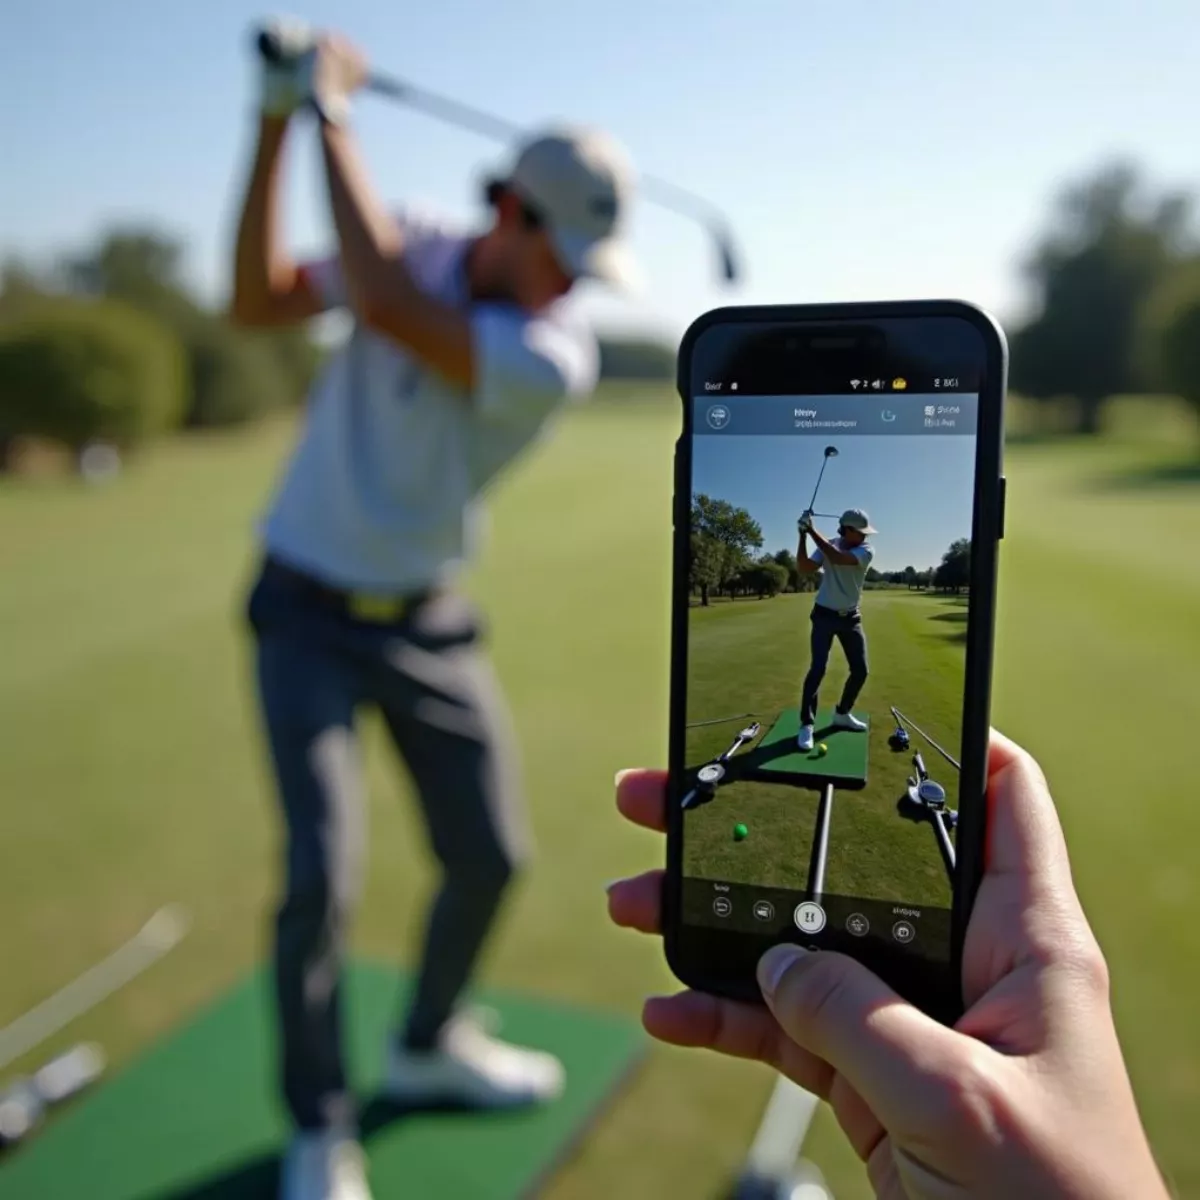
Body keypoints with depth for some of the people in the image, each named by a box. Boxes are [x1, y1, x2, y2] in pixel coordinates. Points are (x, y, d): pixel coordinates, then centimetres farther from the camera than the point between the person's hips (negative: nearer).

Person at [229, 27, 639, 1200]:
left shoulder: (556, 355, -15)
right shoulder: (418, 244, -3)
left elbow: (387, 307, -28)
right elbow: (257, 301, -8)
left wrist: (333, 113, -18)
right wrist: (276, 125, -15)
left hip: (427, 620, 1)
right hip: (309, 610, 0)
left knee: (487, 855, 6)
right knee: (323, 872, -11)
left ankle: (427, 1045, 38)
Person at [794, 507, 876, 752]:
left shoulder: (867, 550, -13)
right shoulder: (827, 545, -8)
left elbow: (837, 557, -31)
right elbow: (803, 569, -20)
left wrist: (812, 531, -31)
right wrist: (803, 535, -27)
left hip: (850, 618, 2)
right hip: (824, 615, -2)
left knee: (860, 670, 5)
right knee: (818, 668, -13)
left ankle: (842, 713, 28)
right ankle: (807, 724, -6)